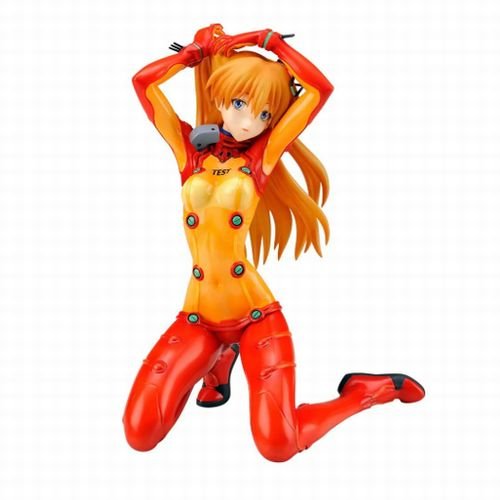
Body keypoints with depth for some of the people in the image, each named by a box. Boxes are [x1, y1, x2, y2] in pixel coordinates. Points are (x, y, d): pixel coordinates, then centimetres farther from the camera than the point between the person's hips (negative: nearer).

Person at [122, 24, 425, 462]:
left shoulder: (264, 155, 3)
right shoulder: (189, 147, 9)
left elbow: (319, 89, -4)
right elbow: (143, 81, 6)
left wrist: (269, 41, 5)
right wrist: (199, 50, 11)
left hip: (255, 313, -3)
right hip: (198, 318, 3)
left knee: (278, 445, -16)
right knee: (140, 434, -8)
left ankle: (367, 390, 13)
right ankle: (217, 361, 20)